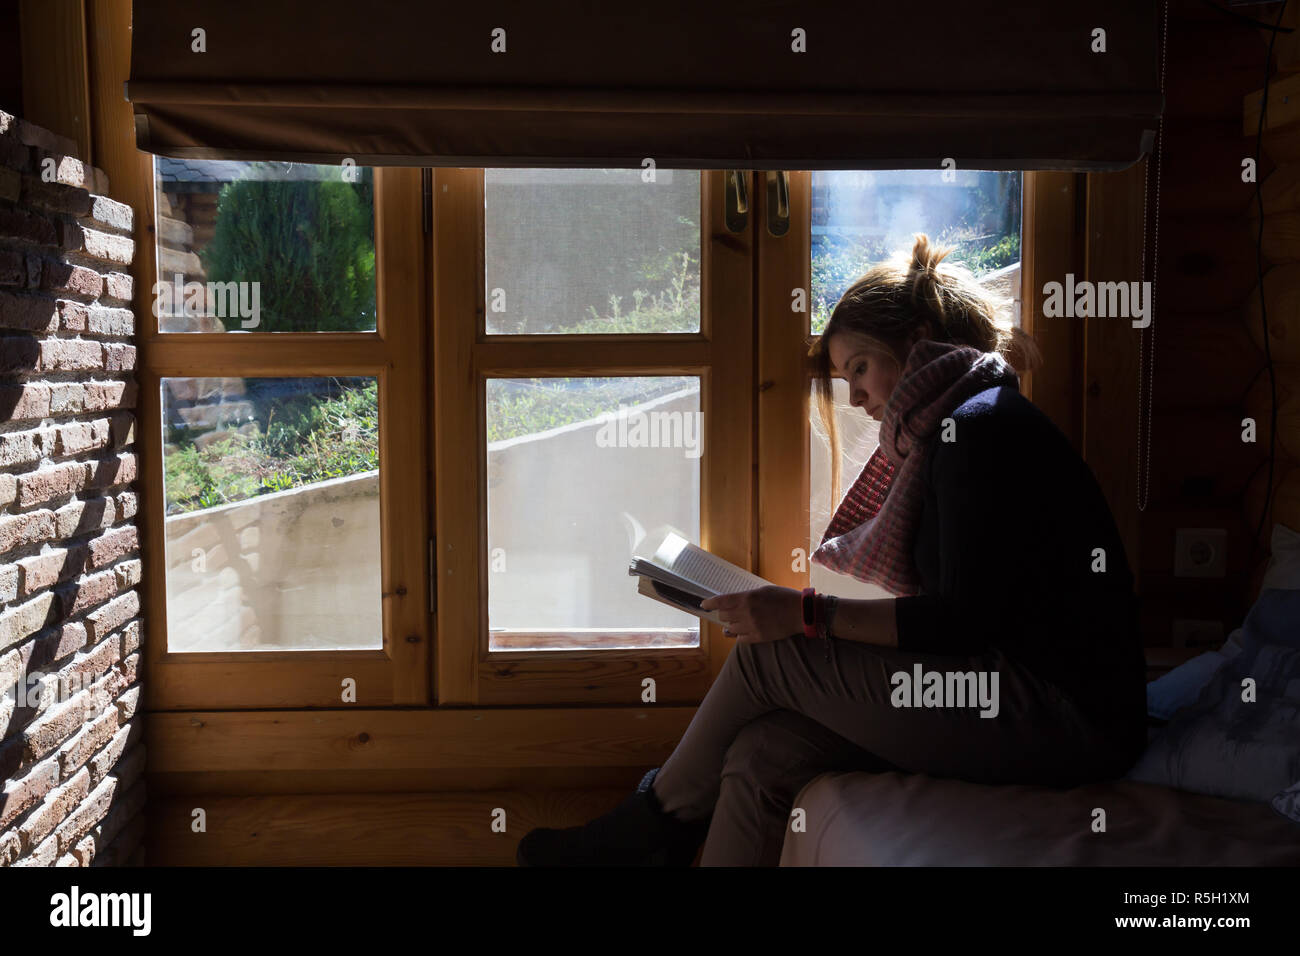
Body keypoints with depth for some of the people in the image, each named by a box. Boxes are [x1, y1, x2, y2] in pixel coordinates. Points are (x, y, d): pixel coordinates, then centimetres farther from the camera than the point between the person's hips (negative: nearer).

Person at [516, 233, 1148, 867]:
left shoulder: (978, 425, -12)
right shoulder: (959, 427, 18)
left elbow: (962, 619, -19)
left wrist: (807, 614, -16)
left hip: (1064, 717, -9)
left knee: (769, 654, -9)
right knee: (763, 755, -7)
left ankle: (653, 824, 13)